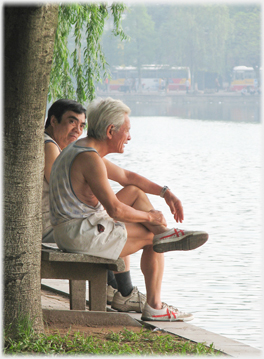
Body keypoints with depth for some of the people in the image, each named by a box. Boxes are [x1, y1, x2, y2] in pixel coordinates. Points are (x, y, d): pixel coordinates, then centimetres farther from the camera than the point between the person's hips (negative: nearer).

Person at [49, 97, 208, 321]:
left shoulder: (84, 150, 13)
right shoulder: (90, 159, -22)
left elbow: (127, 177, 24)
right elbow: (115, 210, -25)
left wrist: (166, 193, 14)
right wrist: (149, 216, -7)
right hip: (83, 234, -11)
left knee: (136, 192, 14)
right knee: (152, 238, 1)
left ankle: (165, 235, -2)